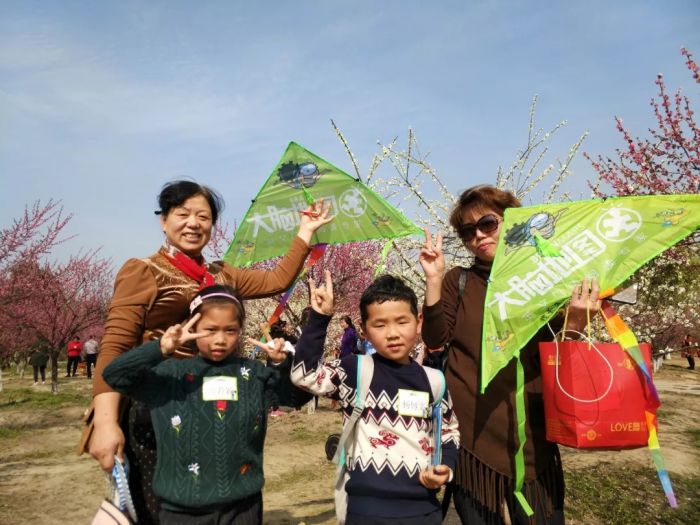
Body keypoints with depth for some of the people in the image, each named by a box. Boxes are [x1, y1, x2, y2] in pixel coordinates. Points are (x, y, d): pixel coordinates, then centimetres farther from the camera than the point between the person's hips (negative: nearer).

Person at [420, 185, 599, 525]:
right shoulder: (458, 281, 2)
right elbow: (435, 339, -7)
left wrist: (575, 325, -18)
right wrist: (434, 280, -17)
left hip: (531, 430, 0)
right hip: (471, 429, 0)